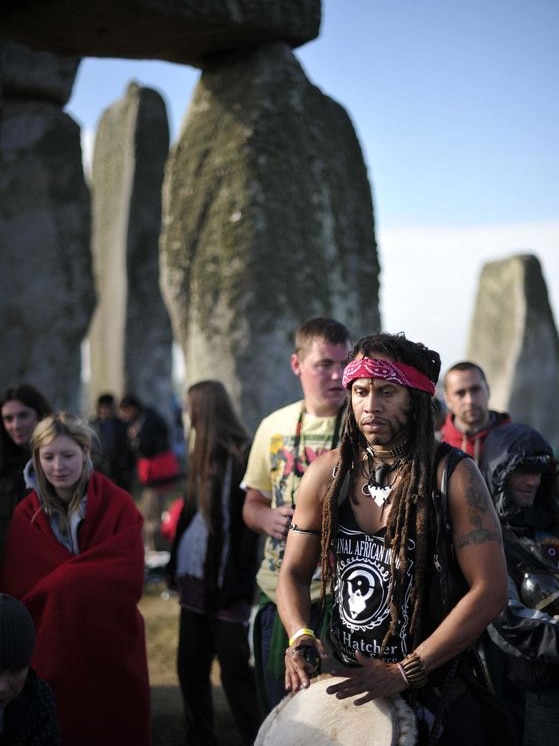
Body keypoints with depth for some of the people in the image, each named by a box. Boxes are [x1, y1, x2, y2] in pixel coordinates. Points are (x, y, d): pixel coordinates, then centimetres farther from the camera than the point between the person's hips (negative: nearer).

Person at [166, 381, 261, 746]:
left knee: (235, 673, -2)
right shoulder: (205, 456, 14)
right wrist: (177, 566, 9)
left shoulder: (243, 456, -11)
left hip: (225, 584, -8)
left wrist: (240, 585, -17)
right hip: (195, 579, 8)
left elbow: (249, 523, -15)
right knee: (190, 667, 12)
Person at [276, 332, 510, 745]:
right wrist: (301, 639, -14)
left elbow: (490, 590, -17)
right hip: (340, 680, 4)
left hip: (434, 687, -3)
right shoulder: (327, 473, -3)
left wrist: (405, 672, -21)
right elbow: (294, 572, 5)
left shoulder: (453, 474, -14)